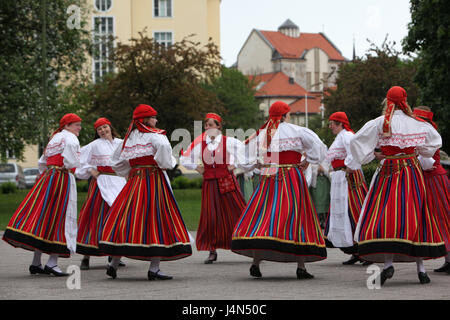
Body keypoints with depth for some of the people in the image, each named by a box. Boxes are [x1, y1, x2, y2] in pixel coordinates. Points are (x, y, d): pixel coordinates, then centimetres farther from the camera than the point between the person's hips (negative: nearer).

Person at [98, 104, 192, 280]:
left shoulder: (128, 138, 14)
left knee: (126, 218, 9)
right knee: (156, 220, -5)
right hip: (154, 179, -6)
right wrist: (167, 163, -8)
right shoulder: (155, 135, -4)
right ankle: (154, 269, -9)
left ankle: (114, 264, 7)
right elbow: (163, 147, -26)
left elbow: (115, 162, 19)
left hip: (134, 180, 6)